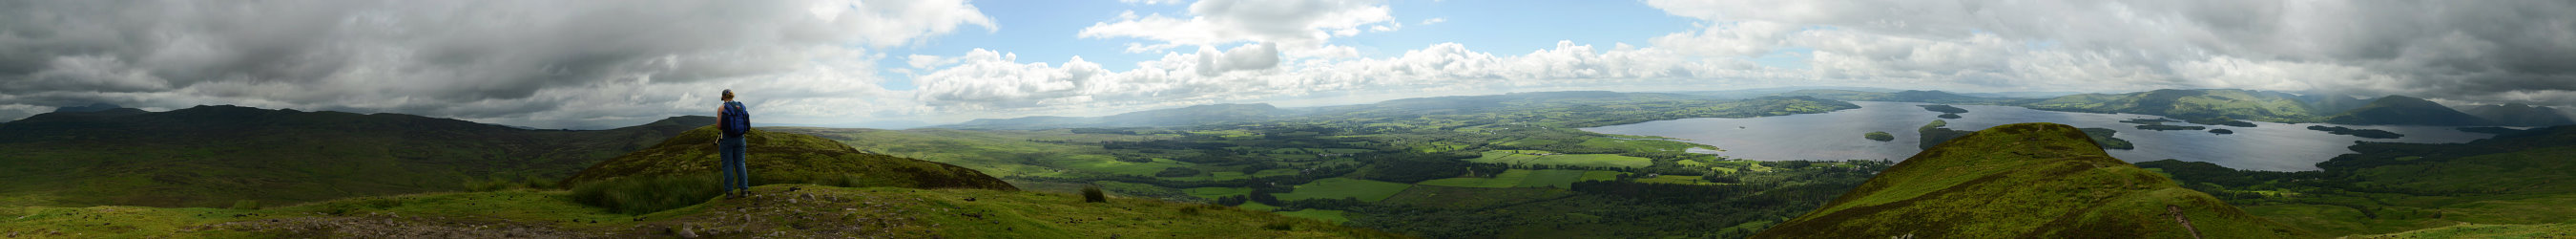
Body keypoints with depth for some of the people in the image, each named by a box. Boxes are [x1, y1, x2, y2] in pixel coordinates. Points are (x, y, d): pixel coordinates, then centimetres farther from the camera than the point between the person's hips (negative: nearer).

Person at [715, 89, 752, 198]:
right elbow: (748, 125, 5)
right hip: (740, 139, 3)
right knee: (740, 164, 8)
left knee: (727, 165, 3)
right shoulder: (741, 107, 5)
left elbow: (718, 126, -9)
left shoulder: (721, 108, -6)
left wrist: (725, 126, 13)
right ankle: (744, 189, 3)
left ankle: (729, 192, 2)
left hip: (726, 139, -3)